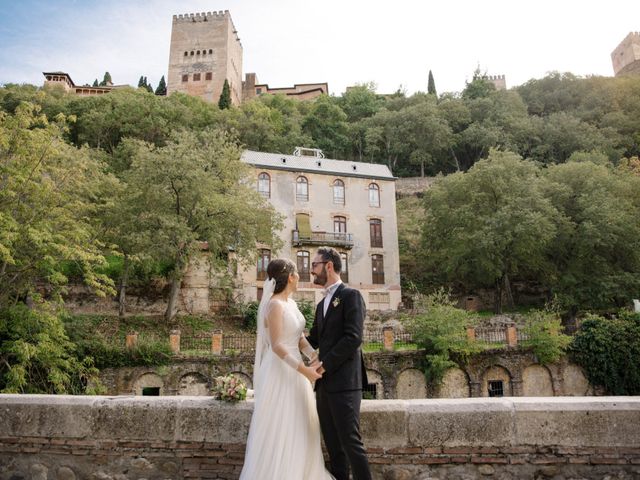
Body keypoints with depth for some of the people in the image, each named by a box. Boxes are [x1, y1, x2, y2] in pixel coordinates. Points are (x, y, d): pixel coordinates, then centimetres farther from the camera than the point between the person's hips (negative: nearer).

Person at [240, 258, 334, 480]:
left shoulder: (291, 303, 9)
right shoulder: (275, 305, -18)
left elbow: (299, 337, 7)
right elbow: (276, 346, -22)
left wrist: (316, 357, -8)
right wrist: (303, 369, -25)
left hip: (294, 369, 9)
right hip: (280, 371, -9)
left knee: (298, 427, 17)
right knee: (279, 430, 1)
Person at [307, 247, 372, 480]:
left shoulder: (351, 295, -7)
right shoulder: (321, 305, 19)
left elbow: (353, 338, -17)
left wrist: (325, 363, -16)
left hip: (344, 382, -8)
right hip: (324, 384, 8)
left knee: (351, 442, -3)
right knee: (333, 444, 13)